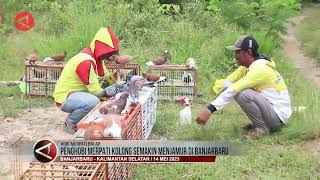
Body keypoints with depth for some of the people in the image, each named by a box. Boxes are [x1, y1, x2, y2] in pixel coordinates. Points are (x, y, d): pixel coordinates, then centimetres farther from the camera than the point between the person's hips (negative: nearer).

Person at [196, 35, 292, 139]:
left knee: (243, 94, -27)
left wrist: (210, 109, -36)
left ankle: (262, 128, -8)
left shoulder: (260, 69, -23)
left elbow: (233, 90, -31)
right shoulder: (247, 66, 6)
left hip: (279, 116, -9)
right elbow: (227, 83, 3)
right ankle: (260, 123, 12)